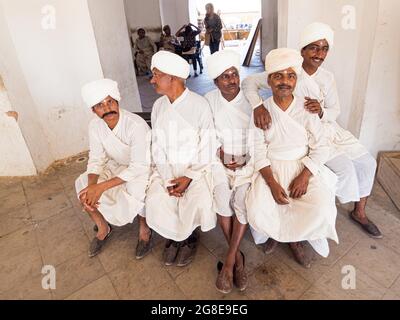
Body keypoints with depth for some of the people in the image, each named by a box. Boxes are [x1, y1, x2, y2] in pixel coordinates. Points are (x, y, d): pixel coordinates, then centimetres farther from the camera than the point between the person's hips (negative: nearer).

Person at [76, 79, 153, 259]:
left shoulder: (136, 125, -31)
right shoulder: (95, 126, -12)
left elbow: (138, 168, -31)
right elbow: (96, 160, -7)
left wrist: (101, 187, -35)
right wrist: (91, 186, -27)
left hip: (143, 168, -5)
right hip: (117, 166, 6)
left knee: (134, 190, -35)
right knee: (82, 184, -11)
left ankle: (144, 230, -3)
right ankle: (103, 228, 12)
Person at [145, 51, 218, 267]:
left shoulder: (199, 105, -11)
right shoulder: (158, 106, 3)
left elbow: (207, 147, -9)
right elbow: (157, 146, 3)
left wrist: (190, 177, -18)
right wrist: (167, 180, -10)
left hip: (195, 167, -3)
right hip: (165, 168, 4)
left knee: (199, 202, -26)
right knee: (155, 201, -20)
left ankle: (185, 236, 9)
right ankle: (175, 235, 12)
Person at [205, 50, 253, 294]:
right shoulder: (209, 100, 0)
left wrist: (244, 160, -13)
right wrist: (219, 152, -10)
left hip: (247, 159, 0)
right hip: (220, 159, 1)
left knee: (242, 201, -23)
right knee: (222, 200, -22)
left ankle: (229, 260, -7)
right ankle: (238, 256, -1)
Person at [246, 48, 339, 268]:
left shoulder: (306, 110, -4)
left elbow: (321, 147, -2)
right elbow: (258, 151, -7)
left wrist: (304, 176, -16)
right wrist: (273, 183, -18)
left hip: (304, 167, 1)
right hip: (270, 169, 0)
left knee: (322, 210, -21)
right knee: (258, 213, -21)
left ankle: (281, 234, 11)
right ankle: (296, 238, 13)